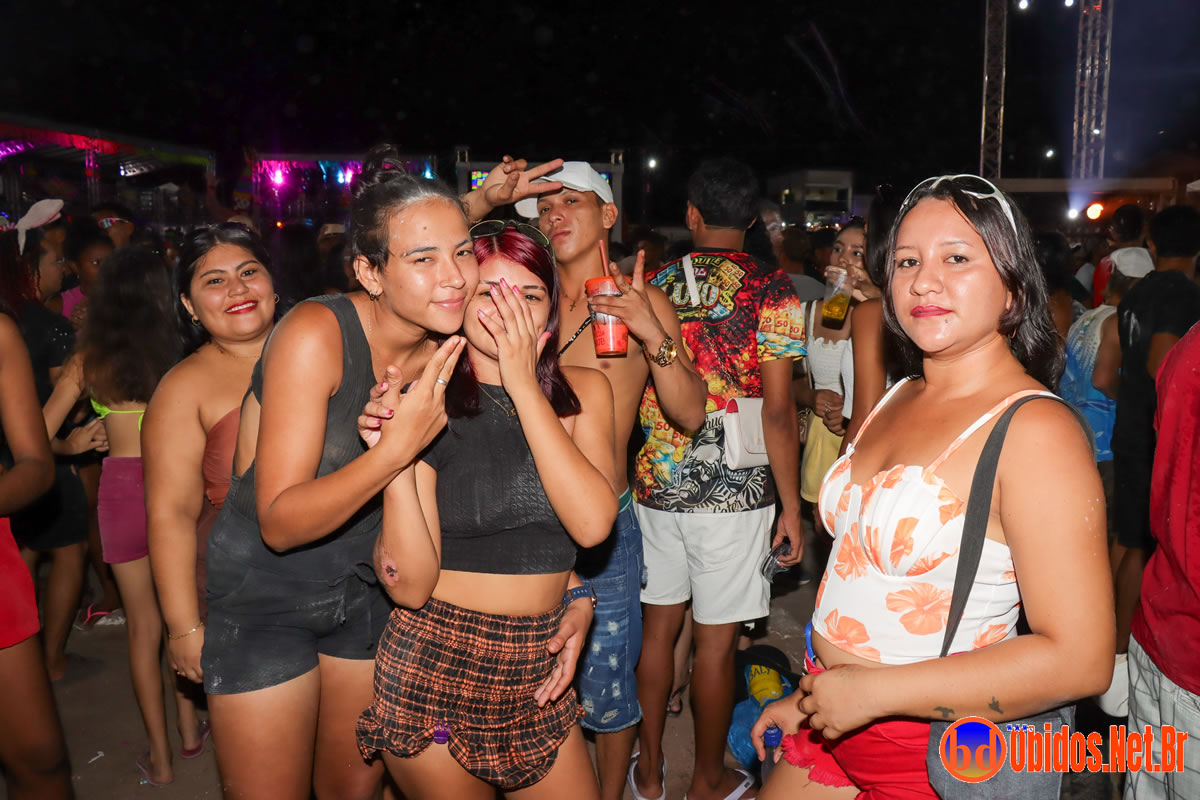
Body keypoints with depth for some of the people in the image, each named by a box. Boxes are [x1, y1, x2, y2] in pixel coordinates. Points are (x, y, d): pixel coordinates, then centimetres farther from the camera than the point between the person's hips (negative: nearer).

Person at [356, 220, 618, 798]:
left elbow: (592, 524, -18)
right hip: (435, 671, -2)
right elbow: (410, 586, -13)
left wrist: (523, 385, -18)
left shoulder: (582, 391, 0)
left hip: (539, 674, 3)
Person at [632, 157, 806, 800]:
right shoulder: (772, 291, -7)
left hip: (656, 483, 4)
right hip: (734, 491, -4)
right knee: (715, 640, 8)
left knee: (659, 624, 16)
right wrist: (791, 507, -4)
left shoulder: (654, 285, 4)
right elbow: (777, 411, -12)